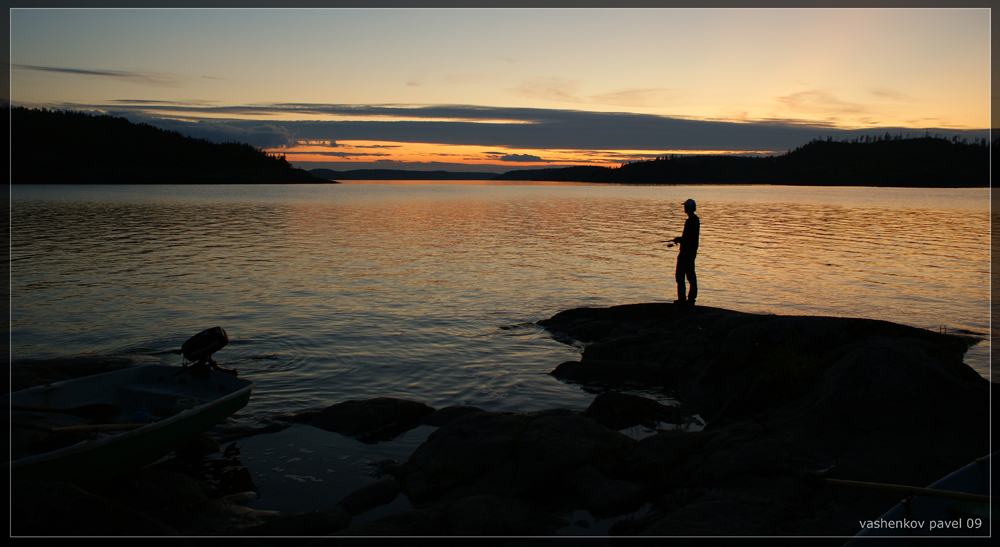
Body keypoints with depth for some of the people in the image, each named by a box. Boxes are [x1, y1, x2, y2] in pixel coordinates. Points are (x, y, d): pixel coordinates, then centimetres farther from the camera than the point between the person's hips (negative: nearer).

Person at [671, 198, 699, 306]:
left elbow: (688, 238, -21)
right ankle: (691, 299, 15)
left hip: (686, 251, -10)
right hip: (692, 251, 10)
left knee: (680, 275, -5)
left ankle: (682, 299, -7)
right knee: (691, 275, 12)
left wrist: (678, 239, -6)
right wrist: (679, 239, 14)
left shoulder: (690, 221, -19)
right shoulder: (696, 219, 12)